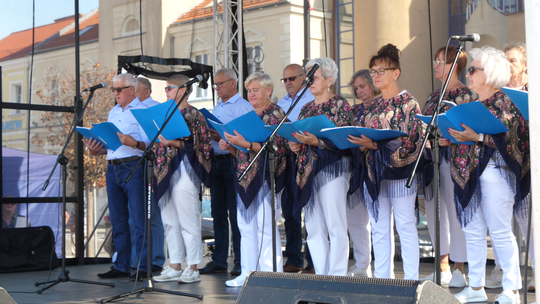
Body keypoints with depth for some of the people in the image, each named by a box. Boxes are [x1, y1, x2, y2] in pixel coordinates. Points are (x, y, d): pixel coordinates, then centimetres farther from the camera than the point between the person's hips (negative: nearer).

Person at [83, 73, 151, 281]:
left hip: (133, 167, -7)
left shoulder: (142, 111, -3)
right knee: (118, 221, 9)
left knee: (139, 219, -7)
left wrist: (133, 143, -27)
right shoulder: (113, 112, 20)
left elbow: (150, 144, -10)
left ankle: (144, 267, -3)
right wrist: (97, 150, 2)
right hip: (112, 168, 8)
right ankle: (121, 266, 16)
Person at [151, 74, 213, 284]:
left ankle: (193, 269, 0)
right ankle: (175, 267, 17)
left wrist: (173, 143, -22)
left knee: (188, 221, -5)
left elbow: (196, 144, -13)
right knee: (170, 222, 10)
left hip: (184, 171, -8)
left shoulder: (193, 114, -5)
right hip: (165, 171, 8)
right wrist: (156, 144, 7)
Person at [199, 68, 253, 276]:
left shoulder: (243, 107, -5)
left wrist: (224, 137, -22)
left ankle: (241, 260, 1)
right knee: (218, 213, 9)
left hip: (233, 162, -8)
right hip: (216, 161, 8)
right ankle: (219, 260, 14)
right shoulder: (216, 109, 21)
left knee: (236, 214, -5)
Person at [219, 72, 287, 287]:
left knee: (266, 226, -9)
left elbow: (275, 148, -16)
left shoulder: (276, 114, -4)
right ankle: (248, 273, 13)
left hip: (265, 176, -8)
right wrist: (229, 146, 2)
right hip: (245, 176, 8)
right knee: (246, 226, 7)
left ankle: (271, 274, -5)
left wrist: (246, 144, -23)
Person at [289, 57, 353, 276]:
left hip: (331, 168, -7)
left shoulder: (340, 105, -2)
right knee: (313, 228, 6)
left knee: (335, 226, -7)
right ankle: (321, 277, 12)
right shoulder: (307, 108, 18)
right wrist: (295, 146, 0)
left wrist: (316, 141, -22)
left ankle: (337, 277, -4)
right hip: (307, 170, 7)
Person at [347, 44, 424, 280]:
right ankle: (382, 279, 13)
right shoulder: (371, 107, 16)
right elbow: (361, 135, 18)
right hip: (374, 171, 7)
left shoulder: (407, 102, -5)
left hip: (399, 171, -7)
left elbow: (409, 140, -15)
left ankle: (411, 280, 1)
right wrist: (358, 143, -6)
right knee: (379, 228, 8)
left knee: (405, 225, -3)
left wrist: (375, 145, -23)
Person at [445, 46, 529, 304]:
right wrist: (452, 140, 6)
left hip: (494, 171, -8)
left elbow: (508, 138, -17)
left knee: (500, 232, -4)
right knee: (473, 231, 8)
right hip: (469, 172, 8)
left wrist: (476, 137, -21)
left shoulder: (503, 103, -6)